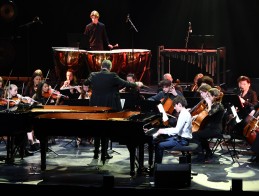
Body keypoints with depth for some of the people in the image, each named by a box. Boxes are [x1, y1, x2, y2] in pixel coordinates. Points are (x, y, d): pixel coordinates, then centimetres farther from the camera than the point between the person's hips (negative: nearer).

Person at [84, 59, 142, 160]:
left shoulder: (93, 75, -1)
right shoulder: (112, 76, -13)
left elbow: (85, 83, 16)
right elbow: (125, 83, -11)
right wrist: (136, 85, 6)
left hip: (96, 106, 3)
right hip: (109, 106, -3)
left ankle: (96, 152, 18)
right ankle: (104, 154, 6)